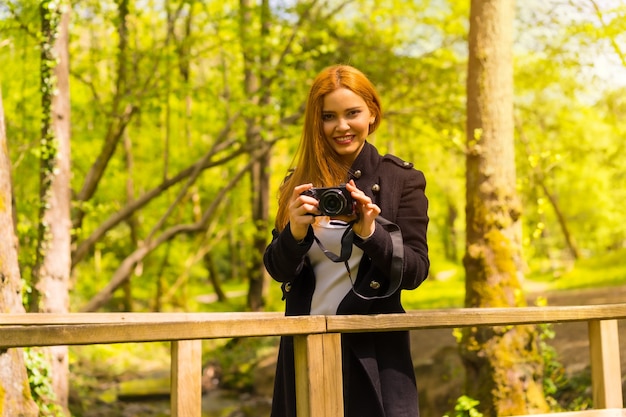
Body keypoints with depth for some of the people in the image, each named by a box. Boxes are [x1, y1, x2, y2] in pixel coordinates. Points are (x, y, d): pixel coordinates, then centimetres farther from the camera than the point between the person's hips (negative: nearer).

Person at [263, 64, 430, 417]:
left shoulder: (402, 179, -1)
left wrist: (370, 233, -21)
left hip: (373, 351, -3)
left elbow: (416, 272, -6)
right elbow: (278, 270, 4)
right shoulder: (299, 184, 7)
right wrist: (296, 232, -15)